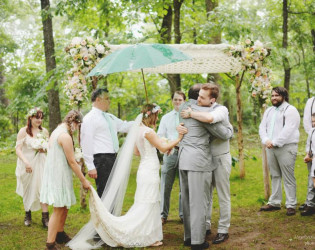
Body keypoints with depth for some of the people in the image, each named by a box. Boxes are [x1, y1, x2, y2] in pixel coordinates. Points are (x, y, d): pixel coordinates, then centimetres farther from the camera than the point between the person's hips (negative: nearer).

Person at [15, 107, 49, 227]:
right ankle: (27, 215, 28)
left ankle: (45, 217, -6)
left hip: (40, 164, 2)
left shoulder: (44, 131, 6)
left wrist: (45, 149, -6)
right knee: (28, 190, 11)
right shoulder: (23, 131, -6)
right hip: (27, 165, -2)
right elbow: (18, 149, -12)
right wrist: (26, 162, -25)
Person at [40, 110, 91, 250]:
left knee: (64, 207, 19)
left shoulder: (56, 132, 12)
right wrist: (83, 181, -10)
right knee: (59, 209, -5)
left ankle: (60, 235, 32)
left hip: (53, 174, 10)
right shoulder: (65, 136, -19)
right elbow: (72, 162, -17)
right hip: (59, 176, -10)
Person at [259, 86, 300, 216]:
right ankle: (274, 202, 20)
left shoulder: (290, 110, -6)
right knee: (274, 176, 12)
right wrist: (266, 140, -8)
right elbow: (262, 127, 10)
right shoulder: (269, 111, 18)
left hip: (286, 148, -7)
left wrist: (275, 142, -19)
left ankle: (291, 205, 1)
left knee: (288, 177, -5)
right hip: (270, 148, 7)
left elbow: (288, 130, -17)